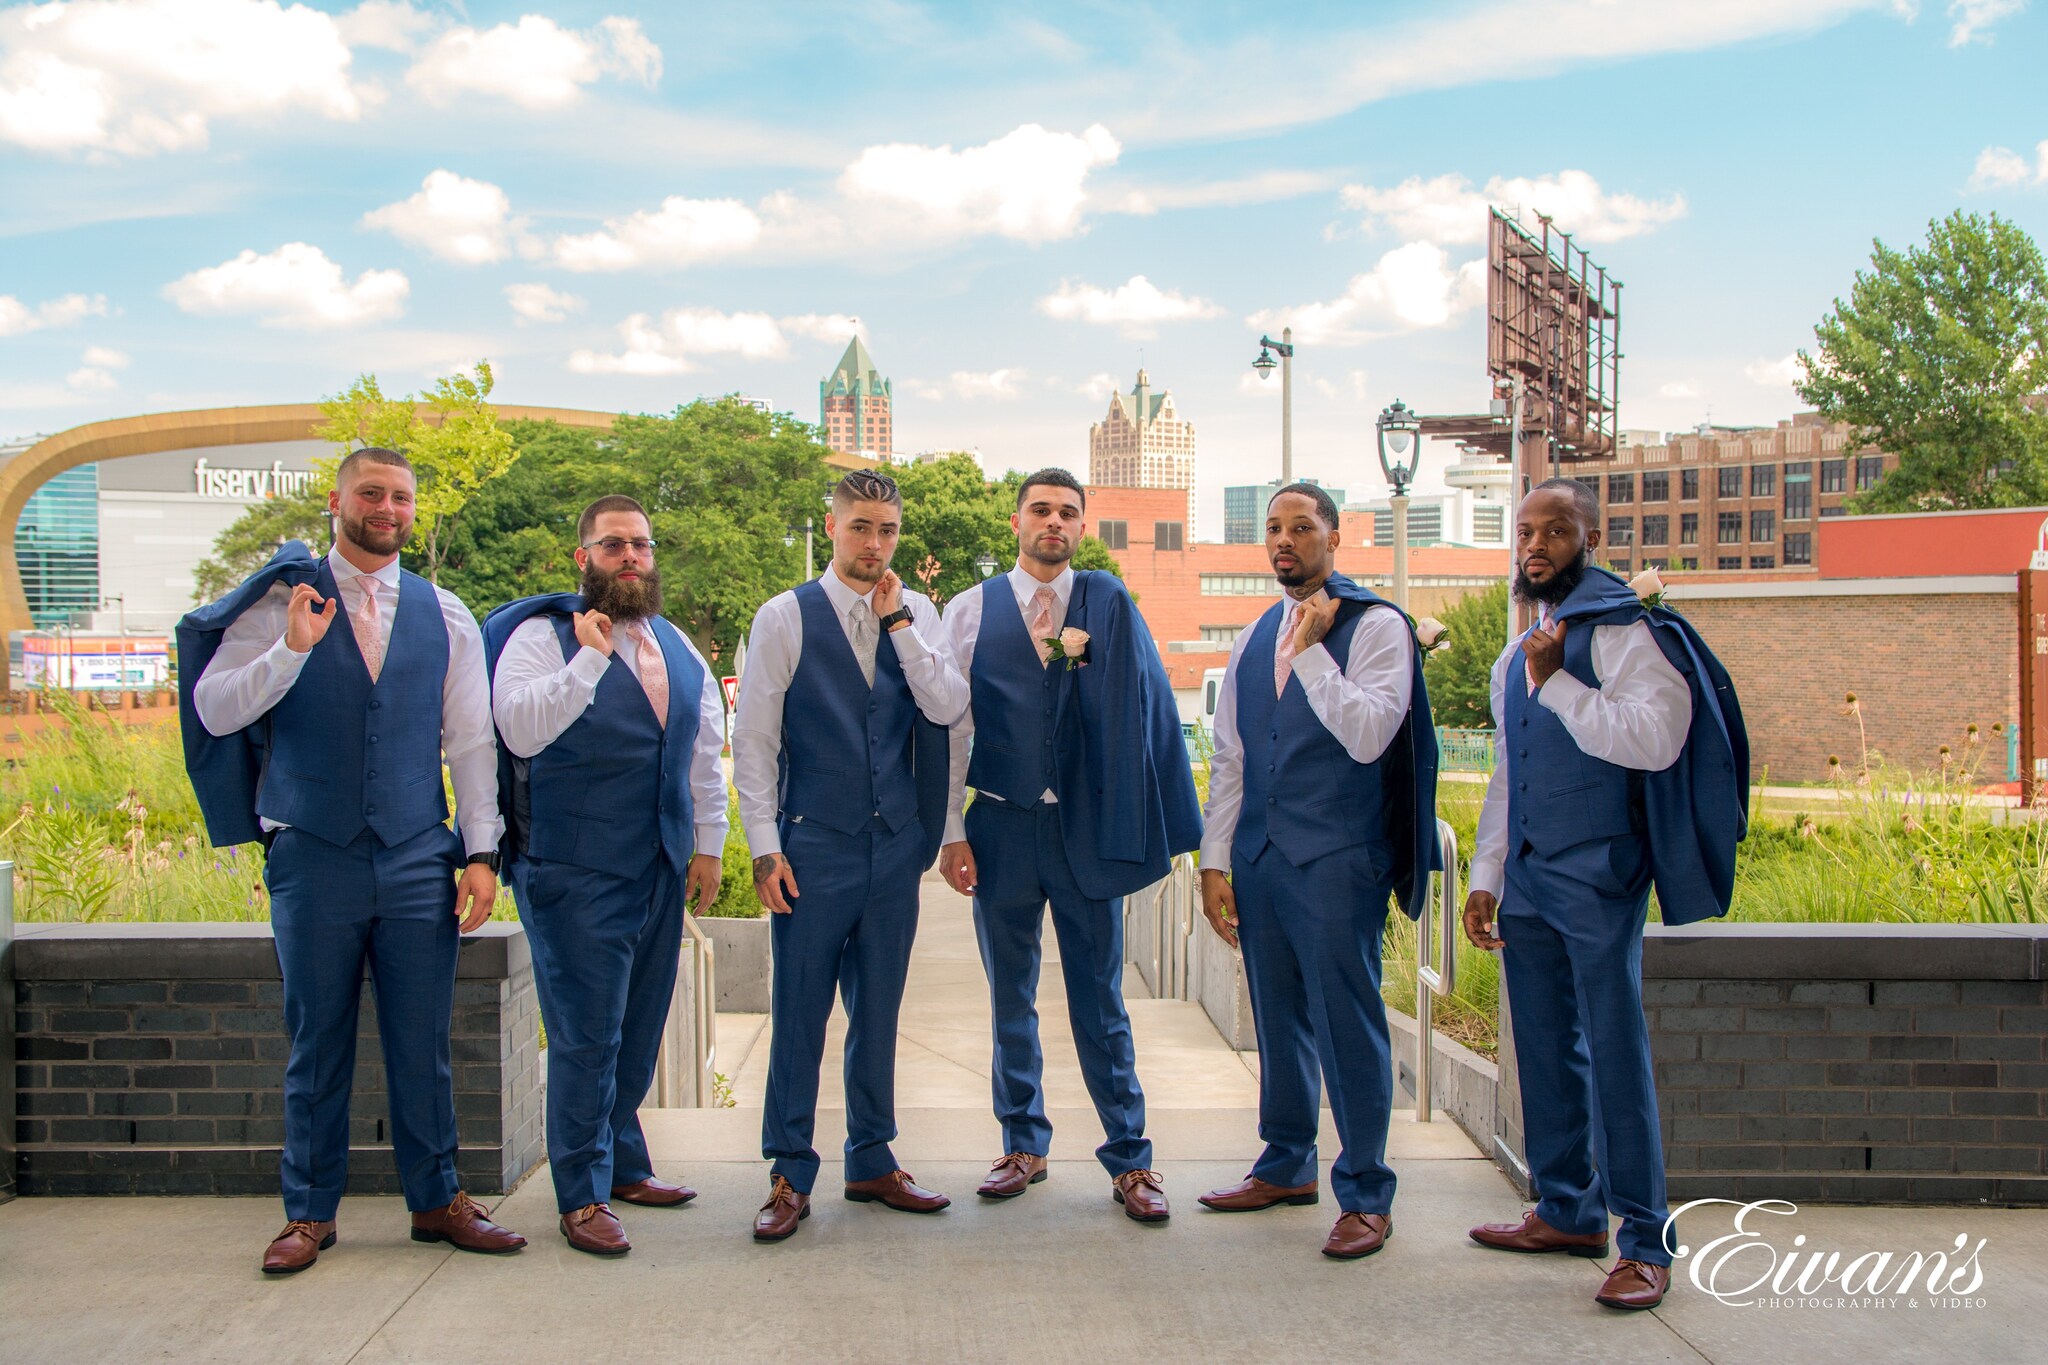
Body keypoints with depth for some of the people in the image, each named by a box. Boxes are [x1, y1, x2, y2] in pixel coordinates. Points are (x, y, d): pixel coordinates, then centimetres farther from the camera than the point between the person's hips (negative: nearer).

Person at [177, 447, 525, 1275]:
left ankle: (437, 1202, 18)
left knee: (424, 1043, 5)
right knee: (317, 1043, 7)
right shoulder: (282, 602, 3)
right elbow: (214, 711, -4)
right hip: (312, 857, -1)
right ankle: (309, 1213, 20)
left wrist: (482, 852, 2)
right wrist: (290, 650, -19)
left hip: (417, 858, 2)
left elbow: (471, 740, 8)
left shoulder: (445, 617, 9)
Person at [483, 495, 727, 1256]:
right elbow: (522, 730, -23)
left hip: (661, 872, 6)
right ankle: (581, 1198, 8)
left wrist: (706, 847, 15)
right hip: (575, 872, -6)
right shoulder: (543, 637, -6)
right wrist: (589, 657, -24)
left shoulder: (677, 648, 14)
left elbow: (706, 754, 19)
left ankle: (623, 1165, 30)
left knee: (639, 1032, 15)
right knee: (586, 1037, -3)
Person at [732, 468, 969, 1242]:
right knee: (799, 1014, 1)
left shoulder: (917, 616, 8)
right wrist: (765, 845, -8)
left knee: (878, 1012, 12)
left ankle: (873, 1163, 24)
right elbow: (753, 738, -2)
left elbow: (947, 708, -5)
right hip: (814, 844, -3)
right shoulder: (786, 617, -1)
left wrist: (898, 620, -10)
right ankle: (790, 1176, 12)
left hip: (894, 846, 3)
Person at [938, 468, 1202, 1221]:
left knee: (1101, 1002, 5)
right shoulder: (971, 610, 4)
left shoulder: (1108, 604, 3)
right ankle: (1023, 1144, 27)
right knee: (1011, 997, 12)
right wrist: (953, 832, -2)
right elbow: (952, 727, 2)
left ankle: (1129, 1160, 15)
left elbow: (1141, 712, 0)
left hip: (1087, 828, -1)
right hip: (1001, 827, 1)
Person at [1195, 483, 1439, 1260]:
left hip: (1337, 861, -6)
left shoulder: (1376, 626, -4)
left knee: (1346, 1023, -2)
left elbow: (1368, 735, -18)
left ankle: (1365, 1196, 10)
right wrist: (1214, 860, 10)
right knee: (1279, 1019, 15)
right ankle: (1287, 1166, 29)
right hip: (1258, 859, 6)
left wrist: (1312, 649, -14)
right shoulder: (1255, 639, 14)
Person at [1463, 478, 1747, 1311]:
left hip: (1597, 876, -8)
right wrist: (1485, 877, 18)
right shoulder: (1517, 656, 18)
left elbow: (1654, 740, -21)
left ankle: (1645, 1244, 2)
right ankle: (1567, 1211, 25)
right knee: (1545, 1048, 13)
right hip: (1526, 883, 8)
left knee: (1615, 1051, -6)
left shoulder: (1624, 630, -7)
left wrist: (1554, 683, -16)